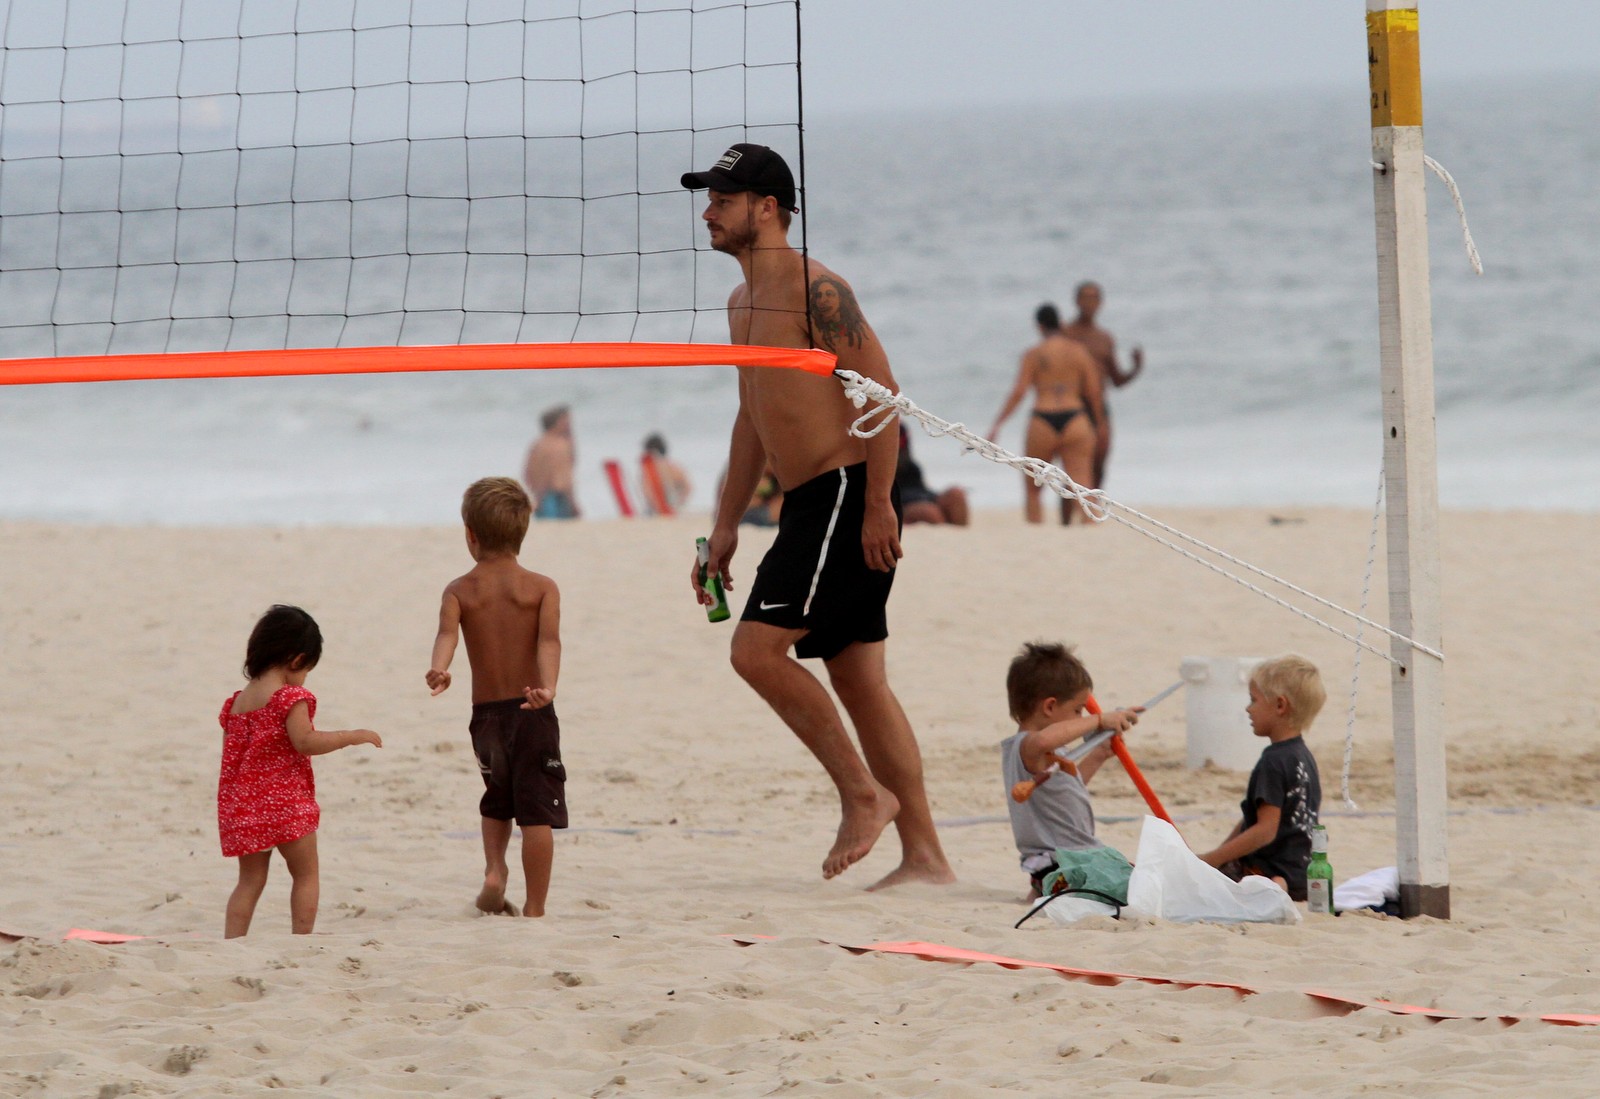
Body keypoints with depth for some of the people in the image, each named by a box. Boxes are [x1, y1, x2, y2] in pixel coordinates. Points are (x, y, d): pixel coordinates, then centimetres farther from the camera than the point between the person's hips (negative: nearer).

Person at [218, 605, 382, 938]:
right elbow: (305, 741, -22)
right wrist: (352, 736, -15)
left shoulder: (237, 702, 10)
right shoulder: (291, 698, -11)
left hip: (242, 807, 6)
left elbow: (231, 757, 13)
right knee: (306, 875, 7)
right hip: (286, 803, -6)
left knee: (250, 881, 9)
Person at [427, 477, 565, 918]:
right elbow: (548, 640, -17)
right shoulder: (541, 588, 0)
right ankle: (534, 907, -2)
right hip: (532, 714, -2)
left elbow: (447, 632, -18)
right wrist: (547, 688, -30)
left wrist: (439, 670, -34)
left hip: (485, 715, 2)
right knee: (536, 811, 0)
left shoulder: (459, 591, 2)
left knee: (497, 801, 25)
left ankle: (494, 871, 5)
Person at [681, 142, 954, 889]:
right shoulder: (743, 304, 18)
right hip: (807, 505, 10)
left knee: (757, 649, -15)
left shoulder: (815, 289, -12)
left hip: (847, 496, -10)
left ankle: (864, 793, -5)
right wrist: (726, 526, 23)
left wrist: (879, 503, -22)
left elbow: (879, 390, -17)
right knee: (859, 681, 7)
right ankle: (923, 854, 7)